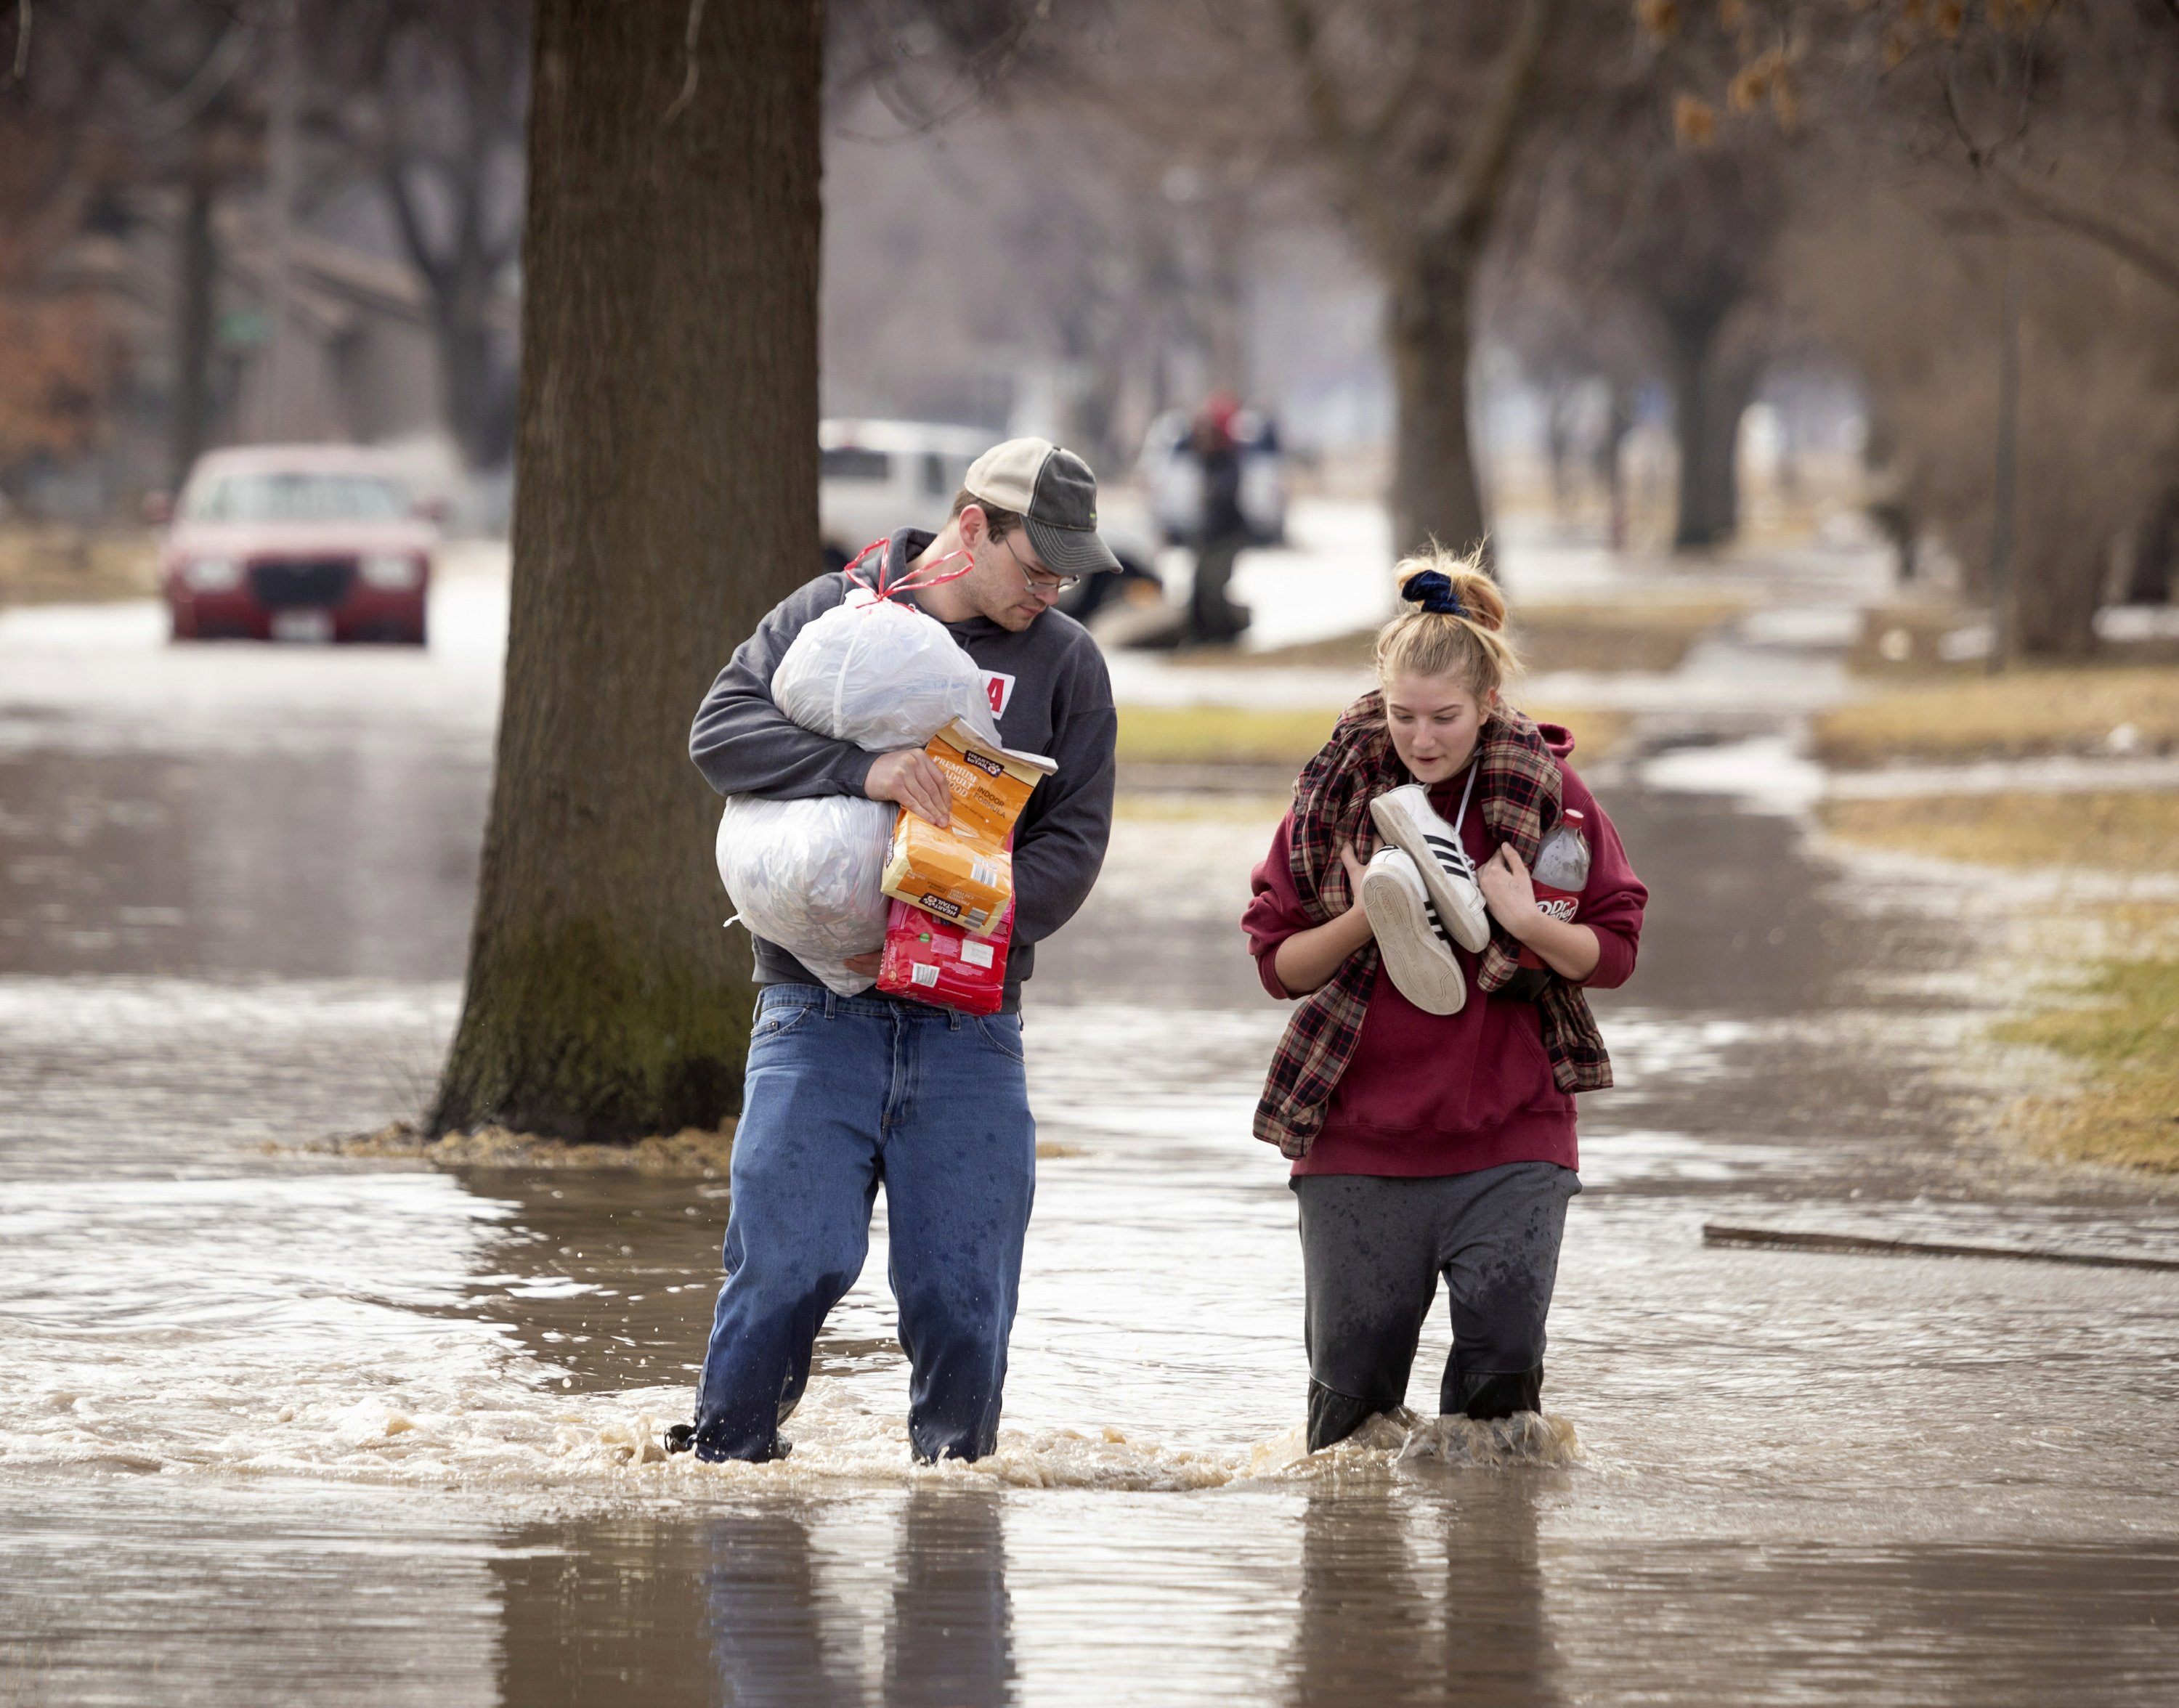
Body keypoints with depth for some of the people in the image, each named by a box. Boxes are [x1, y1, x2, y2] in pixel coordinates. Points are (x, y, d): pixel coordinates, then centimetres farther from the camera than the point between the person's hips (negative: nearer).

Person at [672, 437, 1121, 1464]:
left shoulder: (1067, 665, 9)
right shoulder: (833, 615, 5)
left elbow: (1073, 842, 3)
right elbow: (720, 732, -7)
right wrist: (861, 770, -22)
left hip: (969, 1021, 2)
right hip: (820, 1004, -2)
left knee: (961, 1280, -1)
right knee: (792, 1255, -10)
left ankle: (955, 1461, 13)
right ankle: (726, 1450, 2)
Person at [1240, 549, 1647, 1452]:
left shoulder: (1548, 792, -1)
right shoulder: (1334, 792, 1)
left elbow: (1615, 952, 1)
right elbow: (1278, 962, 3)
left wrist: (1525, 923, -17)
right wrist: (1361, 922, -16)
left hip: (1509, 1138, -1)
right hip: (1357, 1138, 1)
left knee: (1504, 1342, -16)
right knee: (1353, 1368, 3)